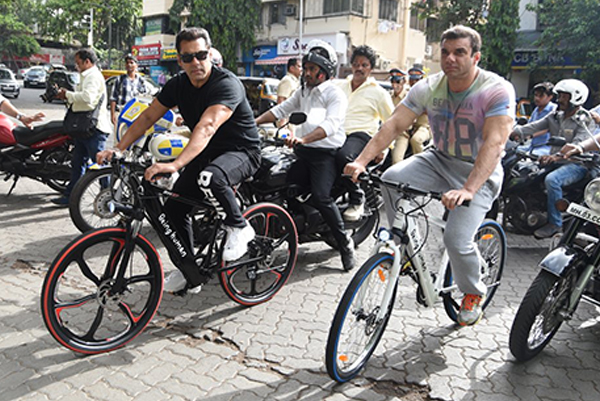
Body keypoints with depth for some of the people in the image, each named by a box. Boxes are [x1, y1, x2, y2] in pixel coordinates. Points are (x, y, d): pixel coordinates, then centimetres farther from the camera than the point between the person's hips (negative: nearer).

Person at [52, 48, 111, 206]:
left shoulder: (93, 76, -11)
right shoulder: (87, 76, 23)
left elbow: (87, 97, -26)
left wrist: (68, 94, -13)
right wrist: (66, 96, 7)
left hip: (94, 127, -11)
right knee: (77, 163, 14)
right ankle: (70, 195, 22)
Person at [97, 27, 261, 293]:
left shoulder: (226, 84, -23)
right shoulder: (178, 85, 0)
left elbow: (207, 127, -38)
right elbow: (147, 117, 3)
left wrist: (175, 165, -50)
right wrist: (118, 148, -9)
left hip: (242, 152, -7)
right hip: (205, 153, 7)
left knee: (209, 177, -39)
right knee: (174, 207, -2)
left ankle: (238, 226, -12)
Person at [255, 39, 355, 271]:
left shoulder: (336, 95, -5)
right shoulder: (303, 91, 21)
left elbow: (330, 125, -22)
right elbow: (281, 109, 16)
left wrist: (303, 139, -38)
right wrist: (253, 122, 3)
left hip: (326, 153, -7)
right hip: (303, 152, 7)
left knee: (320, 197, -23)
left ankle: (345, 243, -8)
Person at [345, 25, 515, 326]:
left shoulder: (498, 90, -18)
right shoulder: (429, 88, -5)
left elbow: (494, 143, -29)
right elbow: (394, 124, -13)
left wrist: (467, 190, -44)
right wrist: (361, 161, -27)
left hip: (480, 172, -4)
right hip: (440, 161, 4)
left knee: (457, 239, -21)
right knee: (392, 178, -24)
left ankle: (474, 293, 13)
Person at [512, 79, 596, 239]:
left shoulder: (586, 121, -9)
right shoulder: (555, 116, 11)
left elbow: (577, 146, -24)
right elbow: (535, 126, 0)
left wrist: (557, 156, -42)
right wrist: (513, 131, -18)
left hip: (576, 164, -8)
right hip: (555, 161, 8)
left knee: (552, 180, -35)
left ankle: (555, 223, -24)